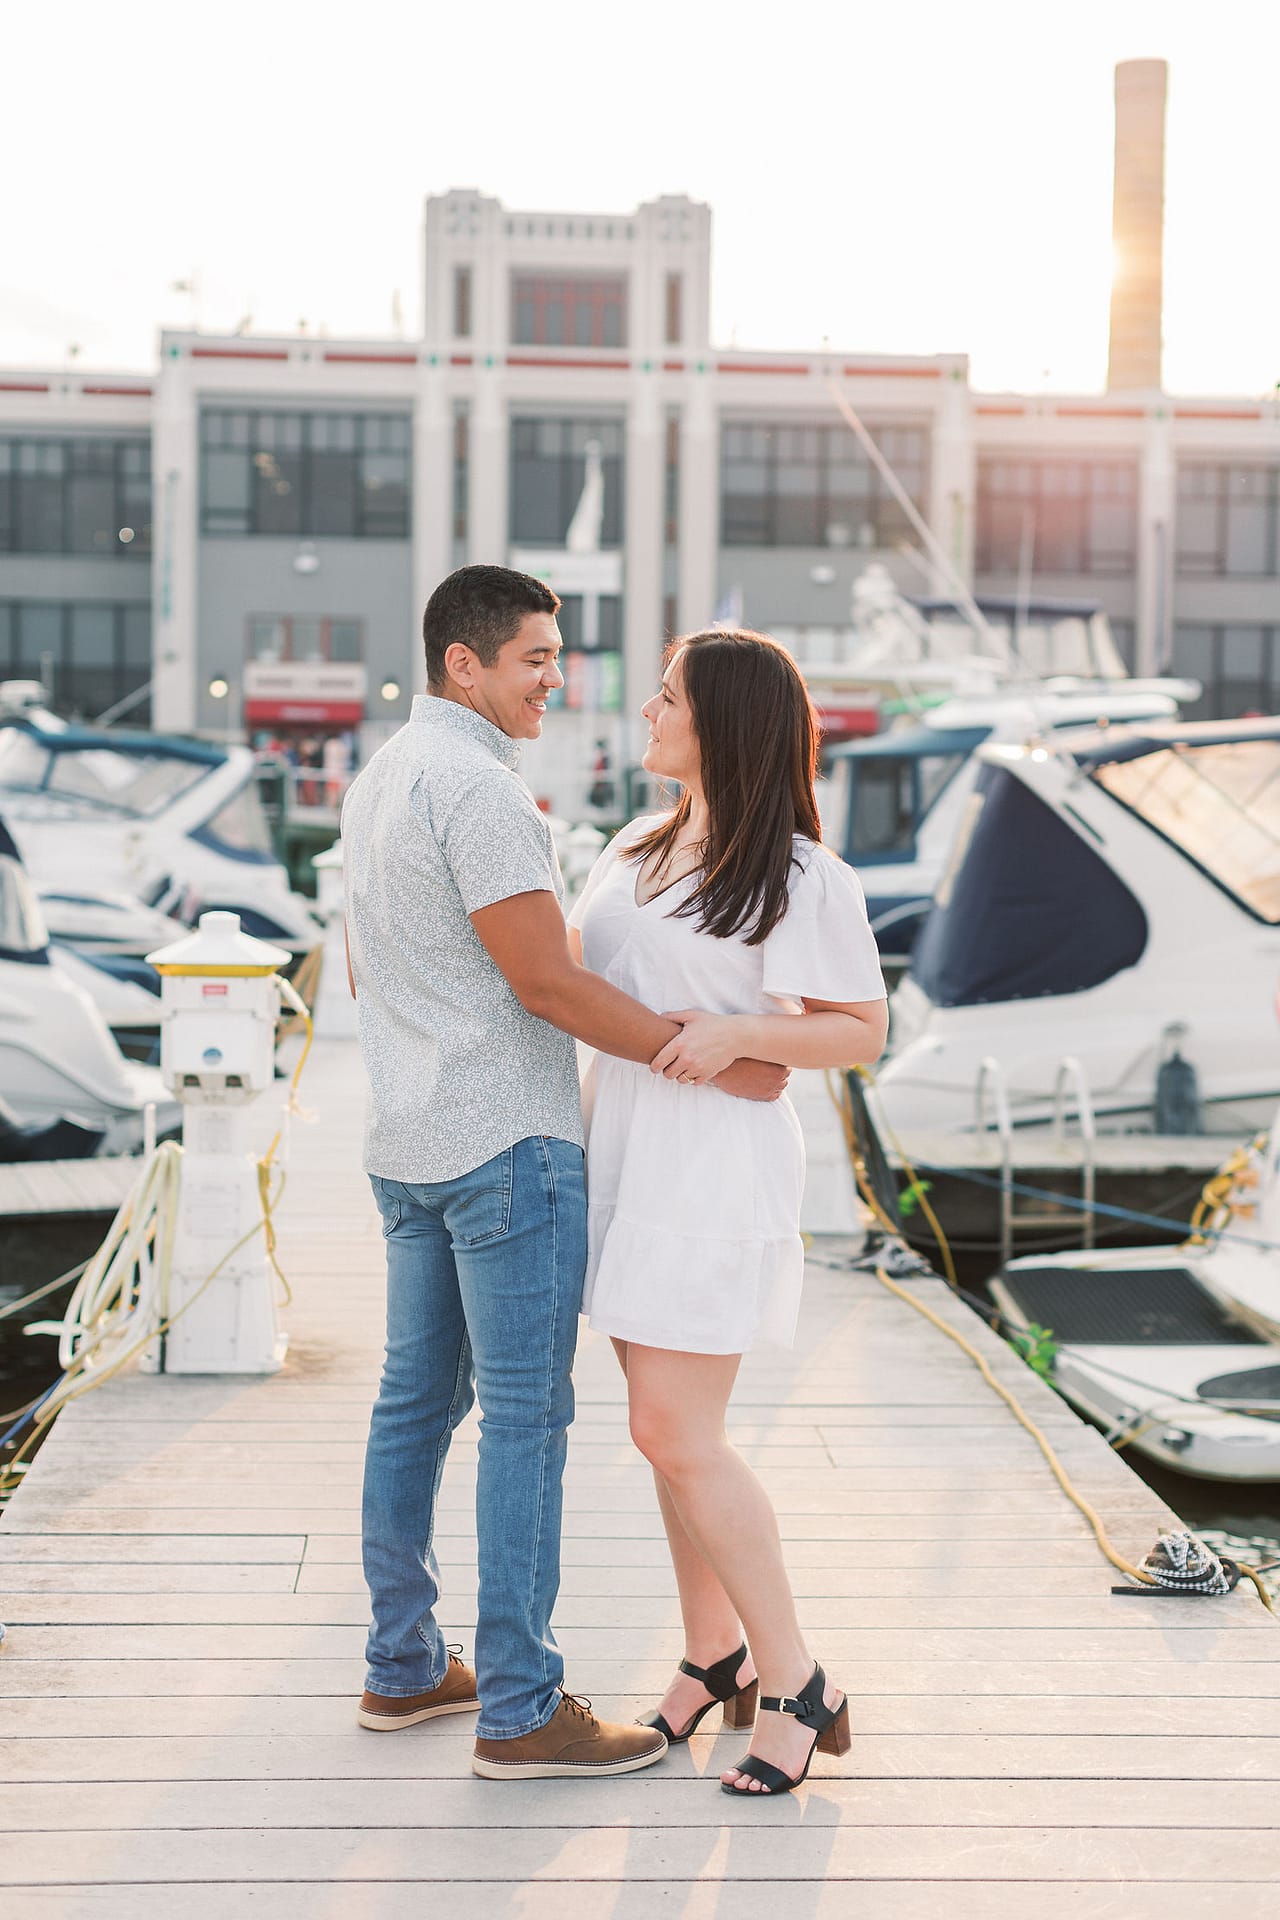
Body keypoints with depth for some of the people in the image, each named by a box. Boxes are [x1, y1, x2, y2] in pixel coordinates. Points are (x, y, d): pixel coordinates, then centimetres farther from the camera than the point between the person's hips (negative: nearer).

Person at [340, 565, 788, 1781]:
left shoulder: (378, 781, 13)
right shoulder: (479, 788, -17)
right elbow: (548, 983, -21)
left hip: (408, 1148, 10)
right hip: (508, 1145, -10)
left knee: (417, 1402, 14)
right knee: (525, 1417, -5)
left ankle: (403, 1667, 23)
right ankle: (521, 1711, 0)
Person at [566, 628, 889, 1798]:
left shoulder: (804, 880, -10)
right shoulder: (639, 850, 13)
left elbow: (862, 1033, -9)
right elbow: (568, 967, 26)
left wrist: (739, 1033, -22)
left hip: (713, 1164, -7)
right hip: (624, 1155, 7)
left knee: (676, 1435, -10)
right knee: (671, 1425, 11)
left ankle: (796, 1685, 2)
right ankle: (713, 1657, 23)